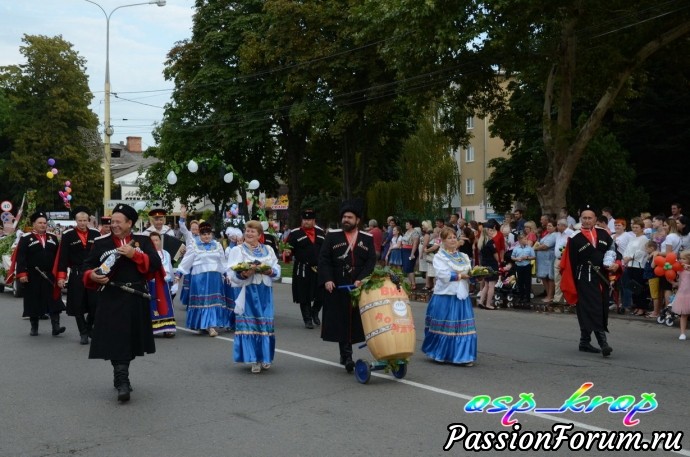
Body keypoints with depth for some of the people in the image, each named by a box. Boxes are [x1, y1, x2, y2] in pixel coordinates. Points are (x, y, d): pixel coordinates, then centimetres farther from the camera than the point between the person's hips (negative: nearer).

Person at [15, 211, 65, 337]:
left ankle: (56, 326, -6)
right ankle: (34, 327, 19)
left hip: (50, 276, 2)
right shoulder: (25, 239, -2)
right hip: (33, 277, -2)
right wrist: (22, 274, -15)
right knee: (34, 303, 7)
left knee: (54, 301, -5)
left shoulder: (53, 238, 10)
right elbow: (20, 258, -8)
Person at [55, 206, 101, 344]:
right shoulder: (68, 236, -1)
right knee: (78, 306, 4)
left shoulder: (96, 234, 4)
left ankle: (88, 327, 24)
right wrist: (61, 276, -8)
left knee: (95, 304, -1)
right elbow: (62, 257, -3)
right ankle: (83, 333, 16)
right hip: (76, 276, -1)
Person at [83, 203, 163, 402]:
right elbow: (87, 267, 9)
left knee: (130, 340, 13)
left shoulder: (143, 241, 5)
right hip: (111, 300, -2)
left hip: (136, 299, 2)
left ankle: (121, 378, 29)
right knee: (116, 341, -11)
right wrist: (92, 276, -14)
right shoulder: (101, 242, 6)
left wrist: (135, 254, -17)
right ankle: (122, 382, -11)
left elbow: (155, 264, -5)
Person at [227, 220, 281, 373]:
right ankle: (253, 359, 1)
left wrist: (270, 271, -13)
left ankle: (264, 358, 15)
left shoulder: (268, 250, 14)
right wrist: (243, 274, -24)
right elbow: (232, 273, -5)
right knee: (249, 324, -4)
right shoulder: (237, 250, 5)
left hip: (265, 293, 3)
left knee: (265, 324, 3)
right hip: (247, 293, -3)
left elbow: (277, 270, 8)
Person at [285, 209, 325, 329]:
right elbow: (290, 249, -3)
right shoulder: (295, 233, -2)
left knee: (322, 294, 5)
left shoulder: (320, 232, 11)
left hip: (320, 269, 3)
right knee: (304, 296, 2)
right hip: (303, 269, -3)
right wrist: (288, 252, -25)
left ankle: (314, 312, 32)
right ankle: (307, 319, 16)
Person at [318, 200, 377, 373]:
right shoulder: (332, 236, 4)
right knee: (341, 321, -4)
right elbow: (324, 259, -1)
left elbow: (371, 261, 0)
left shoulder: (367, 239, 7)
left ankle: (345, 354, 19)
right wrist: (327, 279, -14)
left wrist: (361, 279, -14)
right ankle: (347, 355, -3)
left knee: (354, 320, 6)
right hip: (337, 287, -1)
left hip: (359, 288, 2)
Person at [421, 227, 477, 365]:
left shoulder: (464, 257, 17)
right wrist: (461, 275, -15)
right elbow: (443, 275, -15)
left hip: (462, 296, 5)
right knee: (444, 326, -1)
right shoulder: (439, 257, -1)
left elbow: (469, 273, 16)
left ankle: (463, 355, 5)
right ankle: (440, 354, 14)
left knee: (463, 326, 0)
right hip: (445, 297, -5)